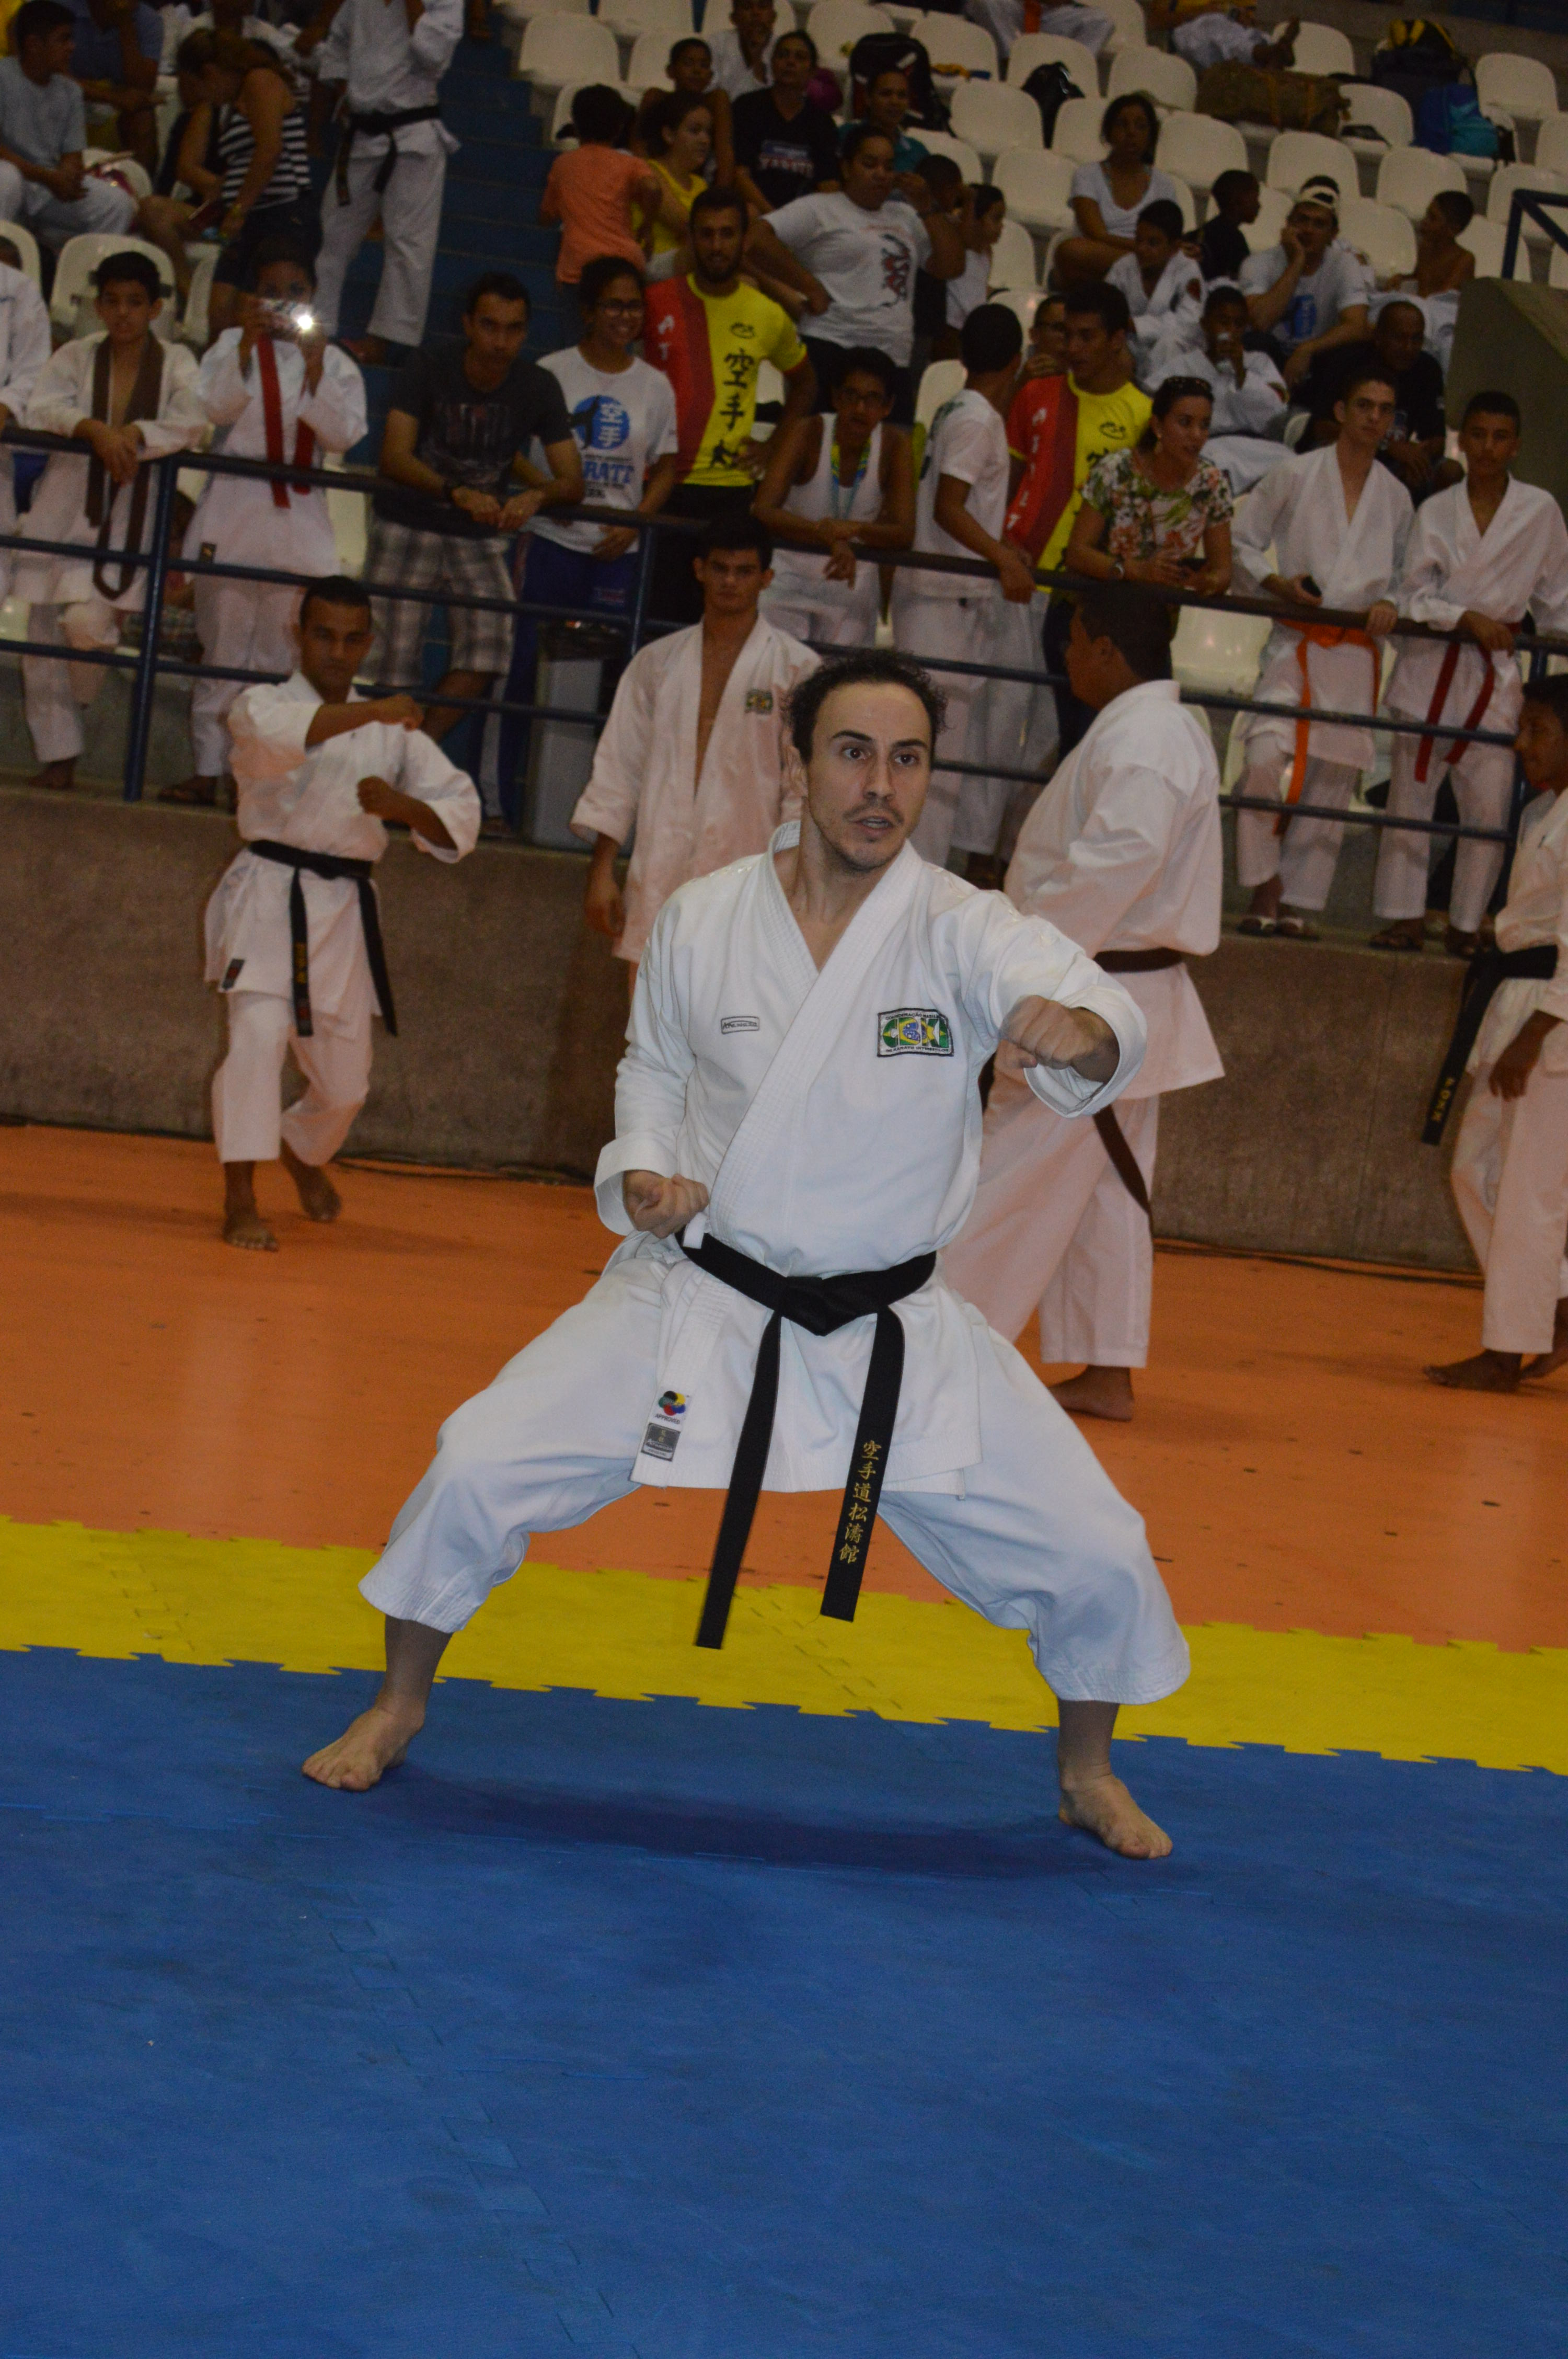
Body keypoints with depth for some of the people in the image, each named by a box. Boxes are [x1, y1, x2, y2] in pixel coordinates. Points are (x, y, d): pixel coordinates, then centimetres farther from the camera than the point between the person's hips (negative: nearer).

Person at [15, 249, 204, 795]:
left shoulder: (176, 363, 5)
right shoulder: (75, 357, 8)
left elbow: (190, 424, -11)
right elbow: (41, 409, -7)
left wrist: (133, 435, -23)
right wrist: (95, 430, -23)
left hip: (131, 513, -2)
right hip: (66, 504, 3)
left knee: (86, 619, -20)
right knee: (44, 630, 1)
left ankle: (85, 699, 14)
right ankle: (59, 755, 11)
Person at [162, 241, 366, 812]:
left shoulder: (336, 362, 10)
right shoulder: (234, 344, 7)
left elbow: (343, 434, -5)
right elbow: (217, 407, -9)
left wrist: (314, 367, -16)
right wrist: (249, 344, -20)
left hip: (300, 518, 1)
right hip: (235, 508, -1)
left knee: (280, 655, -1)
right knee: (223, 646, -1)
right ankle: (208, 769, 2)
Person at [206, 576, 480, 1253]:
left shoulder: (394, 730, 9)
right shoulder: (263, 705, -2)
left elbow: (459, 821, 1)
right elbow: (276, 731, -29)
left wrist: (400, 805, -20)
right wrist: (369, 711, -42)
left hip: (344, 910, 4)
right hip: (269, 896, -4)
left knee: (344, 1079, 11)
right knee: (260, 1029, -26)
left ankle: (303, 1149, 45)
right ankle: (240, 1201, -20)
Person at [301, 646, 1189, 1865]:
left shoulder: (965, 930, -14)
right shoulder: (702, 921, -6)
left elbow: (1074, 998, -35)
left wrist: (1078, 1029, -59)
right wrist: (640, 1171, -7)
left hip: (894, 1331, 0)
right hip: (700, 1299, 0)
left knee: (1094, 1556, -3)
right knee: (480, 1467, -13)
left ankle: (1089, 1776, 28)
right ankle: (399, 1709, 15)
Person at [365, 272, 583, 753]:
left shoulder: (538, 388, -6)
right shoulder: (430, 367, -13)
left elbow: (573, 482, -10)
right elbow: (395, 457, -24)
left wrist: (536, 495, -35)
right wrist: (458, 493, -42)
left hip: (481, 536, 2)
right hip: (408, 527, -2)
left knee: (490, 644, -20)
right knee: (394, 662, -10)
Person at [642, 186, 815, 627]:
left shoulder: (768, 317, 6)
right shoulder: (657, 303, 0)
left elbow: (804, 384, 24)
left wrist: (773, 446, 10)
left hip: (732, 490, 2)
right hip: (662, 486, -1)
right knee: (657, 613, -3)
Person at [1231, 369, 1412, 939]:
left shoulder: (1396, 497, 12)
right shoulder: (1296, 475, 2)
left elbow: (1408, 571, 21)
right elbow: (1242, 545, 6)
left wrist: (1392, 603, 0)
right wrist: (1277, 584, -11)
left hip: (1358, 653, 3)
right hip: (1297, 641, -3)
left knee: (1334, 780, 2)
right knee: (1268, 757, -21)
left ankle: (1297, 902, 10)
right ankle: (1265, 888, -8)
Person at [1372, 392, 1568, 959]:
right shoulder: (1435, 511, 4)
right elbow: (1414, 596, 0)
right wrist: (1469, 618, -14)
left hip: (1498, 671, -1)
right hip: (1430, 664, 1)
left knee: (1488, 805, -3)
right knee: (1409, 793, 2)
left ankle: (1467, 926, 8)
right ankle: (1405, 916, 12)